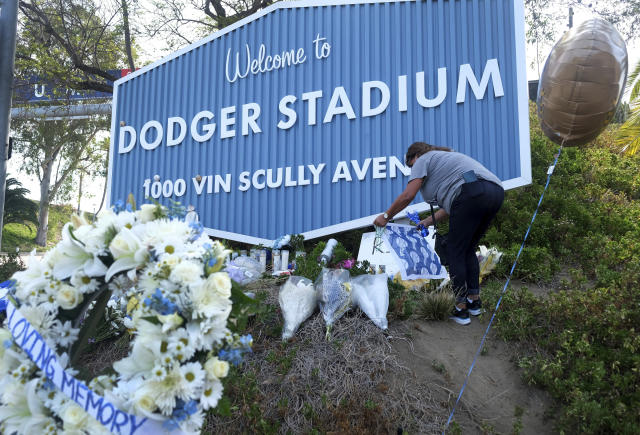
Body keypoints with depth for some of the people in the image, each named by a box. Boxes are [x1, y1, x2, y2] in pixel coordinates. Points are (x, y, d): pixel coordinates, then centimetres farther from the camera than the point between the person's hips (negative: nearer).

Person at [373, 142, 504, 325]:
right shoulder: (447, 157, 37)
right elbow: (452, 204, 33)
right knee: (468, 249, 20)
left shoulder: (423, 160, 12)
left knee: (455, 251, 1)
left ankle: (461, 309, 3)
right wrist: (430, 221, 37)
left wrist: (386, 216, 11)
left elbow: (408, 195, 0)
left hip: (473, 191, -9)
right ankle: (474, 301, 23)